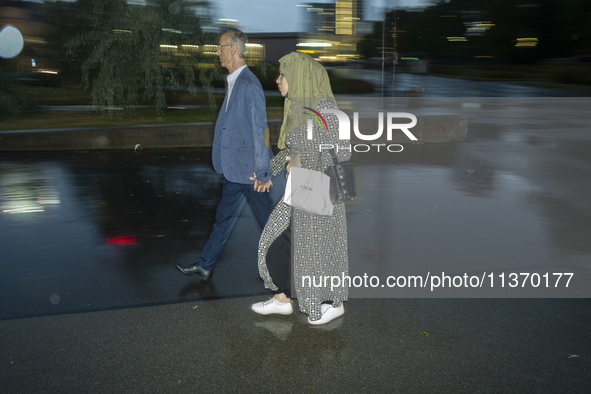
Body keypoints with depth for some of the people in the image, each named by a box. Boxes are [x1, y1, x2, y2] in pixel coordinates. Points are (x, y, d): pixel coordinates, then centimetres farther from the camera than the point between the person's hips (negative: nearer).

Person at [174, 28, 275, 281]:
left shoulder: (249, 85, -19)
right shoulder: (234, 82, 12)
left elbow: (260, 130, -21)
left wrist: (262, 172, -20)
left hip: (250, 170, -9)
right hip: (235, 168, 9)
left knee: (267, 217, 4)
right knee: (224, 217, 15)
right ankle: (205, 266, 25)